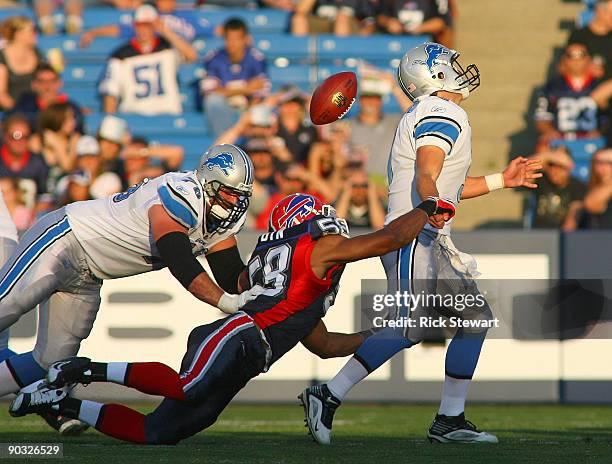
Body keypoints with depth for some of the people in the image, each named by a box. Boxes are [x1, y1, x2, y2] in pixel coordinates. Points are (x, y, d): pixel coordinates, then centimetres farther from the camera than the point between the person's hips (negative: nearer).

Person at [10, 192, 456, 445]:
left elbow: (324, 345, 43)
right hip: (237, 338, -10)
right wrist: (428, 208, 17)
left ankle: (63, 403, 4)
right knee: (188, 390, -37)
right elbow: (389, 239, 2)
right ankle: (90, 371, -27)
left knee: (157, 434, 3)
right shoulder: (323, 248, 11)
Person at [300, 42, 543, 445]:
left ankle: (450, 420, 8)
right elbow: (426, 177, -24)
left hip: (432, 242, 11)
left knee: (476, 318, 8)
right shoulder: (445, 115, -10)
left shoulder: (427, 116, 22)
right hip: (414, 237, -11)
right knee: (409, 328, -18)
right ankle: (328, 397, -14)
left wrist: (502, 181, 35)